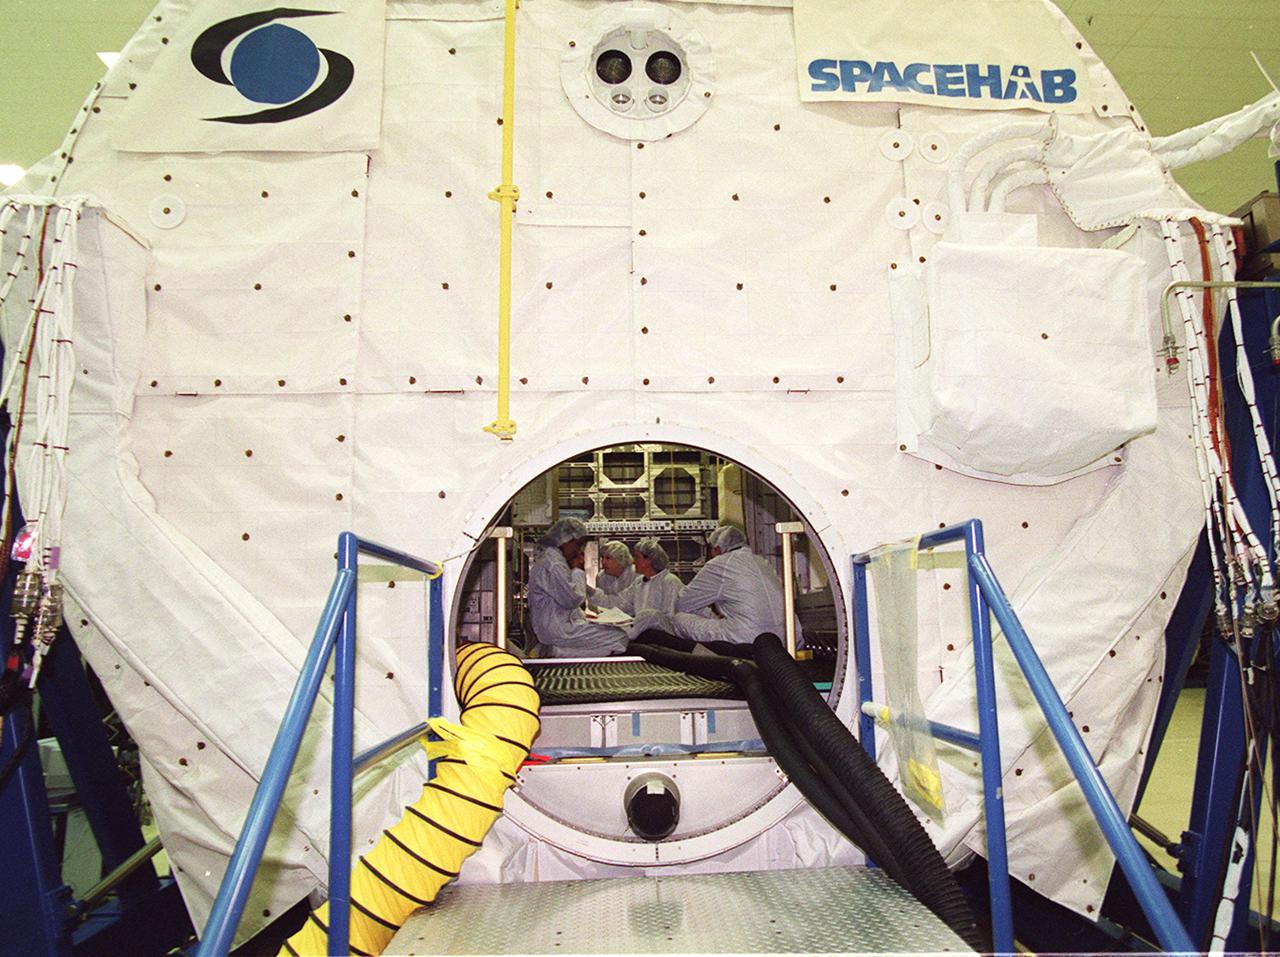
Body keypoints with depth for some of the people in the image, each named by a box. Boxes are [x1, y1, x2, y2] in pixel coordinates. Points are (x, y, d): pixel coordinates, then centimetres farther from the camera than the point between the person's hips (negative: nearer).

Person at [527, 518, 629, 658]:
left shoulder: (550, 559, 17)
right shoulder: (553, 565, -17)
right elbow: (572, 599, -20)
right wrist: (578, 573, -6)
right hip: (558, 631, -10)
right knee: (620, 638, -12)